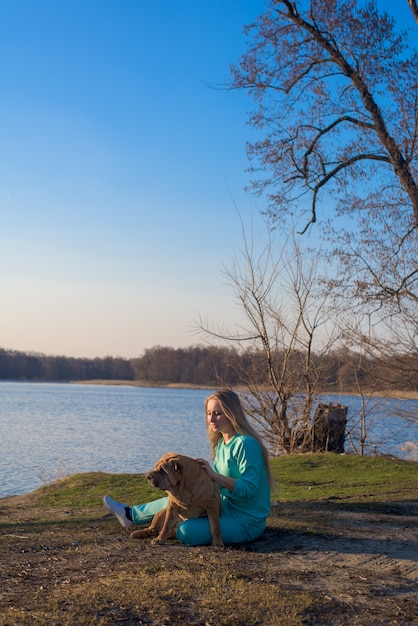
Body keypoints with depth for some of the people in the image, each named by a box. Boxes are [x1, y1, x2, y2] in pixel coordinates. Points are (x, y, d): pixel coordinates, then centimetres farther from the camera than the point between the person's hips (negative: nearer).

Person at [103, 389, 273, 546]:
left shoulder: (245, 444, -21)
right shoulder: (222, 443, 7)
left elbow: (249, 489, -26)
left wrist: (213, 474, -26)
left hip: (246, 521, -9)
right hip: (227, 507, 9)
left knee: (186, 532, -23)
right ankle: (130, 514, 41)